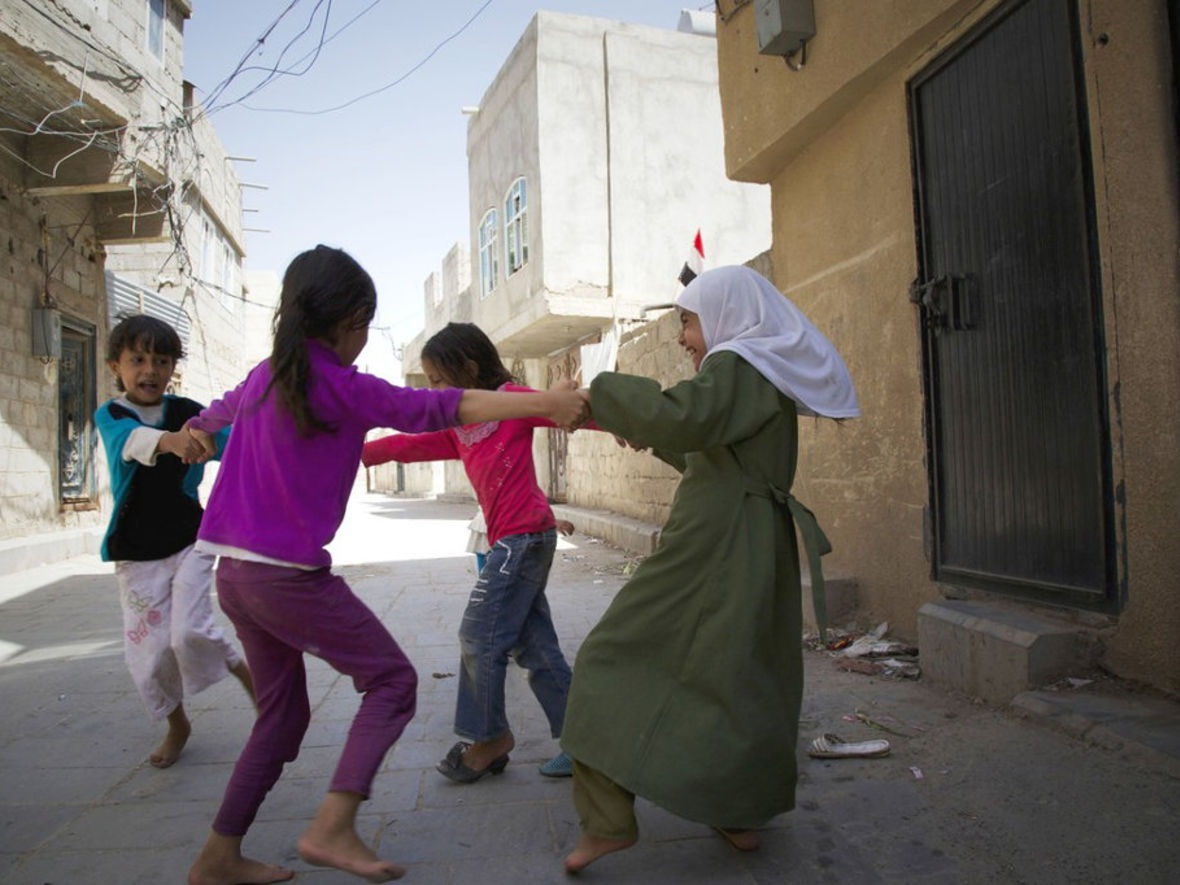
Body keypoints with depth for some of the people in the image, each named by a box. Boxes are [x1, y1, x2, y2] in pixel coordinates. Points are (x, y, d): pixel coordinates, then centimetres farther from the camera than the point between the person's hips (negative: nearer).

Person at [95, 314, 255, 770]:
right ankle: (177, 724, 31)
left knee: (190, 632, -16)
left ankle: (243, 670, 14)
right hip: (136, 554, 1)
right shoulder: (109, 415, -4)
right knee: (149, 652, 5)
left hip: (190, 543, -1)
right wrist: (169, 441, -50)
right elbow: (129, 441, -28)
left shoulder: (188, 411, -1)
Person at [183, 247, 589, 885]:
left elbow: (220, 409, 33)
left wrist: (197, 430, 57)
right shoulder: (338, 385, -13)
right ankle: (332, 826, -8)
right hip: (289, 576, -8)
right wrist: (544, 402, -22)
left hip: (234, 571, 9)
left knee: (283, 712, 19)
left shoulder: (264, 377, 11)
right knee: (392, 679, 2)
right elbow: (432, 408, -20)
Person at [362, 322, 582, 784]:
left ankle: (488, 738, 14)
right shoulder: (458, 429, 19)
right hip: (513, 540, 8)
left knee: (480, 637, -2)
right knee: (533, 645, 10)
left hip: (524, 534, -8)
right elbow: (408, 444, 21)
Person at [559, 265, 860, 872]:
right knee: (746, 674, 17)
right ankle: (741, 814, 28)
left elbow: (680, 416, -29)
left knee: (614, 658, -3)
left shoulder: (734, 367, -10)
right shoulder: (768, 376, 18)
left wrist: (604, 392, -16)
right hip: (759, 548, 10)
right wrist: (650, 437, 22)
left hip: (711, 547, -10)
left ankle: (608, 818, -1)